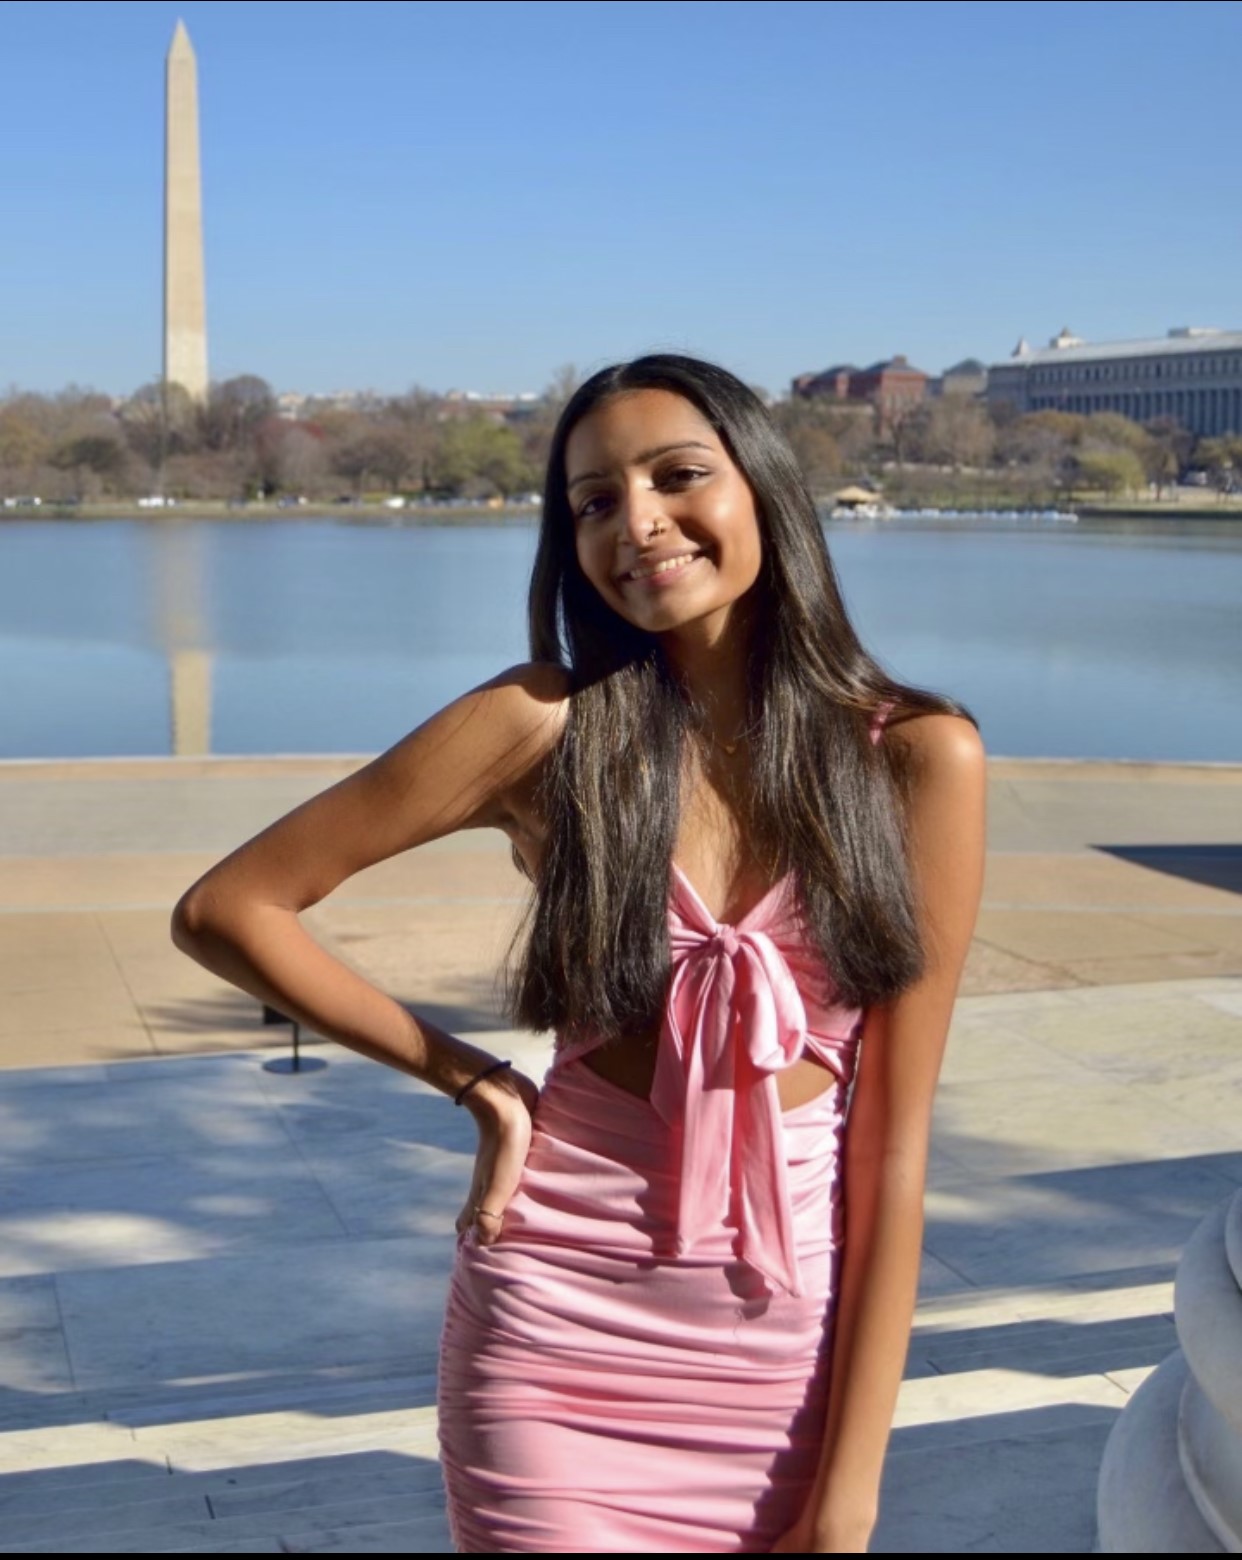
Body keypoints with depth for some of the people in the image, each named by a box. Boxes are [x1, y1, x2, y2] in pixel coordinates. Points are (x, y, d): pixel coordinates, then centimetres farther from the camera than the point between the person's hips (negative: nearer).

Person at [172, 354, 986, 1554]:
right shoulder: (544, 726, -8)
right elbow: (224, 911, -3)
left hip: (792, 1345, 1)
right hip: (557, 1328, -1)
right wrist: (473, 1082, -4)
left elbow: (894, 1142, -7)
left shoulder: (919, 756, -6)